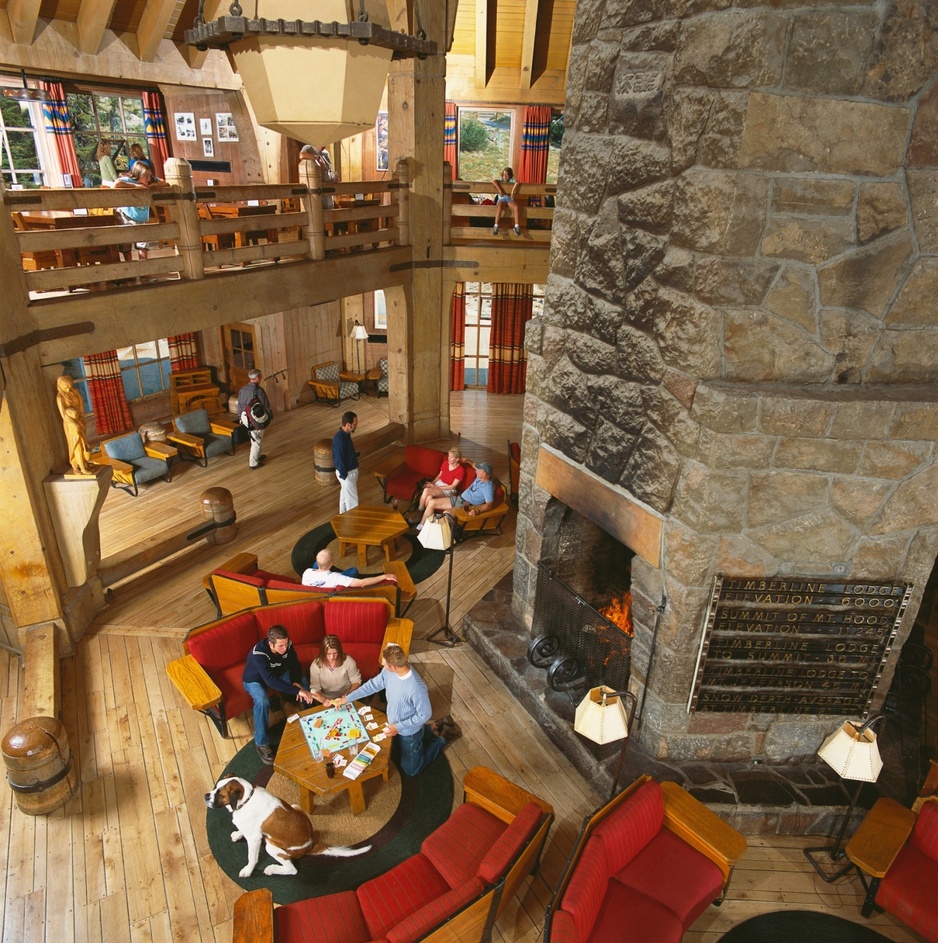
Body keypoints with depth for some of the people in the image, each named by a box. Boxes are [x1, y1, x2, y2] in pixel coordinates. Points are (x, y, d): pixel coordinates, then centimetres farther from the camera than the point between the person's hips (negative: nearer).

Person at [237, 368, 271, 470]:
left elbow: (239, 404, 10)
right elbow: (265, 405, -16)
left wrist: (240, 417, 21)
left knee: (254, 438, 25)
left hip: (245, 417, 7)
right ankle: (253, 463, 10)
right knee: (256, 440, 4)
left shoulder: (242, 389, 1)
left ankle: (257, 456, 38)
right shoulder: (259, 390, -21)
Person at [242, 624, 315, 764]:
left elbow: (295, 665, -11)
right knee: (262, 701, -34)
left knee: (304, 682, -13)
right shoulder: (258, 653, -41)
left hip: (277, 673, 5)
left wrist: (296, 682, -31)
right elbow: (271, 681, -47)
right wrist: (297, 691, -51)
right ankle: (261, 743, -14)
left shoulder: (287, 645, -25)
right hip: (255, 679, -5)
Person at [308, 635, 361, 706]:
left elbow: (356, 681, 0)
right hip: (328, 701, 0)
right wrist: (323, 700, -28)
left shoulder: (348, 661, -11)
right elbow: (314, 688, -9)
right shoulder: (316, 665, -9)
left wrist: (349, 696, -17)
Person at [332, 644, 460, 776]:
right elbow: (373, 685, -1)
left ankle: (443, 737, 24)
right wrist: (347, 699, 0)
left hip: (409, 731, -7)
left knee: (410, 770, 14)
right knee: (396, 755, 33)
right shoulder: (388, 671, -20)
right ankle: (434, 729, 35)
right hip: (395, 724, 7)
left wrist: (398, 727, -24)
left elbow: (424, 715, -27)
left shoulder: (416, 688, -42)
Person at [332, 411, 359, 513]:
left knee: (345, 495, 24)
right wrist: (344, 477, -19)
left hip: (351, 470, 9)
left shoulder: (346, 434, -1)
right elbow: (339, 460, -25)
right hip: (347, 473, -9)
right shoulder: (339, 439, -30)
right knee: (352, 500, 4)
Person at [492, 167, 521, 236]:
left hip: (510, 198, 1)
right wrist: (500, 189, -26)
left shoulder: (512, 181, 4)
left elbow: (517, 182, -19)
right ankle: (496, 226, -31)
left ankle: (517, 226, -23)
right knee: (499, 206, -35)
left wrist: (513, 191, -30)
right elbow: (494, 181, -16)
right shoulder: (500, 180, 6)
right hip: (501, 198, -1)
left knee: (516, 207, -30)